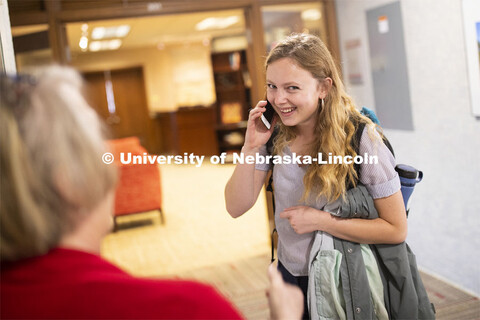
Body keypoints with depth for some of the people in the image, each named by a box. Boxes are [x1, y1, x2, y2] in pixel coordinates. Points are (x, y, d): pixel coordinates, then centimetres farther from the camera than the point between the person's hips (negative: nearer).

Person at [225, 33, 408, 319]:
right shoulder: (275, 134, -9)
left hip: (344, 282, -4)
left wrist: (321, 221, -23)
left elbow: (396, 229, -17)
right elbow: (236, 207, -10)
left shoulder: (361, 137, -21)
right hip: (290, 273, 4)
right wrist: (251, 147, -23)